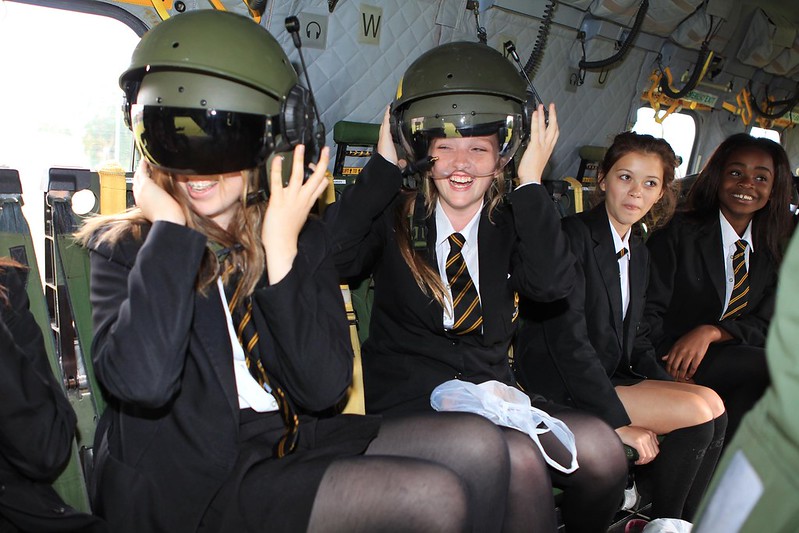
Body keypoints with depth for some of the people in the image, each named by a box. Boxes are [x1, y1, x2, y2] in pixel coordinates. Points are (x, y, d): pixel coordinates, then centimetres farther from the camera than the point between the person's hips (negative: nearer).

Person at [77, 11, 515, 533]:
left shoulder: (303, 238, 4)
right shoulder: (122, 249, -3)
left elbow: (325, 389, -8)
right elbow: (141, 383, -24)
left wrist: (281, 252, -14)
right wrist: (170, 231, -16)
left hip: (295, 442, 5)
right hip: (191, 485, -4)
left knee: (477, 445, -11)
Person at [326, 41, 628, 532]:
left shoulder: (512, 225, 10)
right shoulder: (396, 218, 5)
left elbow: (553, 284, -11)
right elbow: (334, 257, -16)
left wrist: (531, 180, -8)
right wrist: (383, 163, -8)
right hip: (411, 401, -3)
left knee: (600, 446, -22)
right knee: (518, 460, -31)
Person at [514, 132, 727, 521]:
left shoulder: (639, 254, 15)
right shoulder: (572, 235, -13)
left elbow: (633, 340, 17)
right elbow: (568, 339, -20)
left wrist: (672, 389, -1)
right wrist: (618, 420, -20)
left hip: (611, 378, 8)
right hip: (558, 386, -8)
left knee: (713, 406, -9)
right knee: (700, 412, -16)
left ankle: (682, 521, 3)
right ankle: (661, 522, 5)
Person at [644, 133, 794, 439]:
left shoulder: (772, 251, 11)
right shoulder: (680, 232, -3)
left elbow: (765, 325, 4)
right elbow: (647, 311, -7)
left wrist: (711, 332, -17)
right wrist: (671, 366, -21)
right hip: (671, 362, -4)